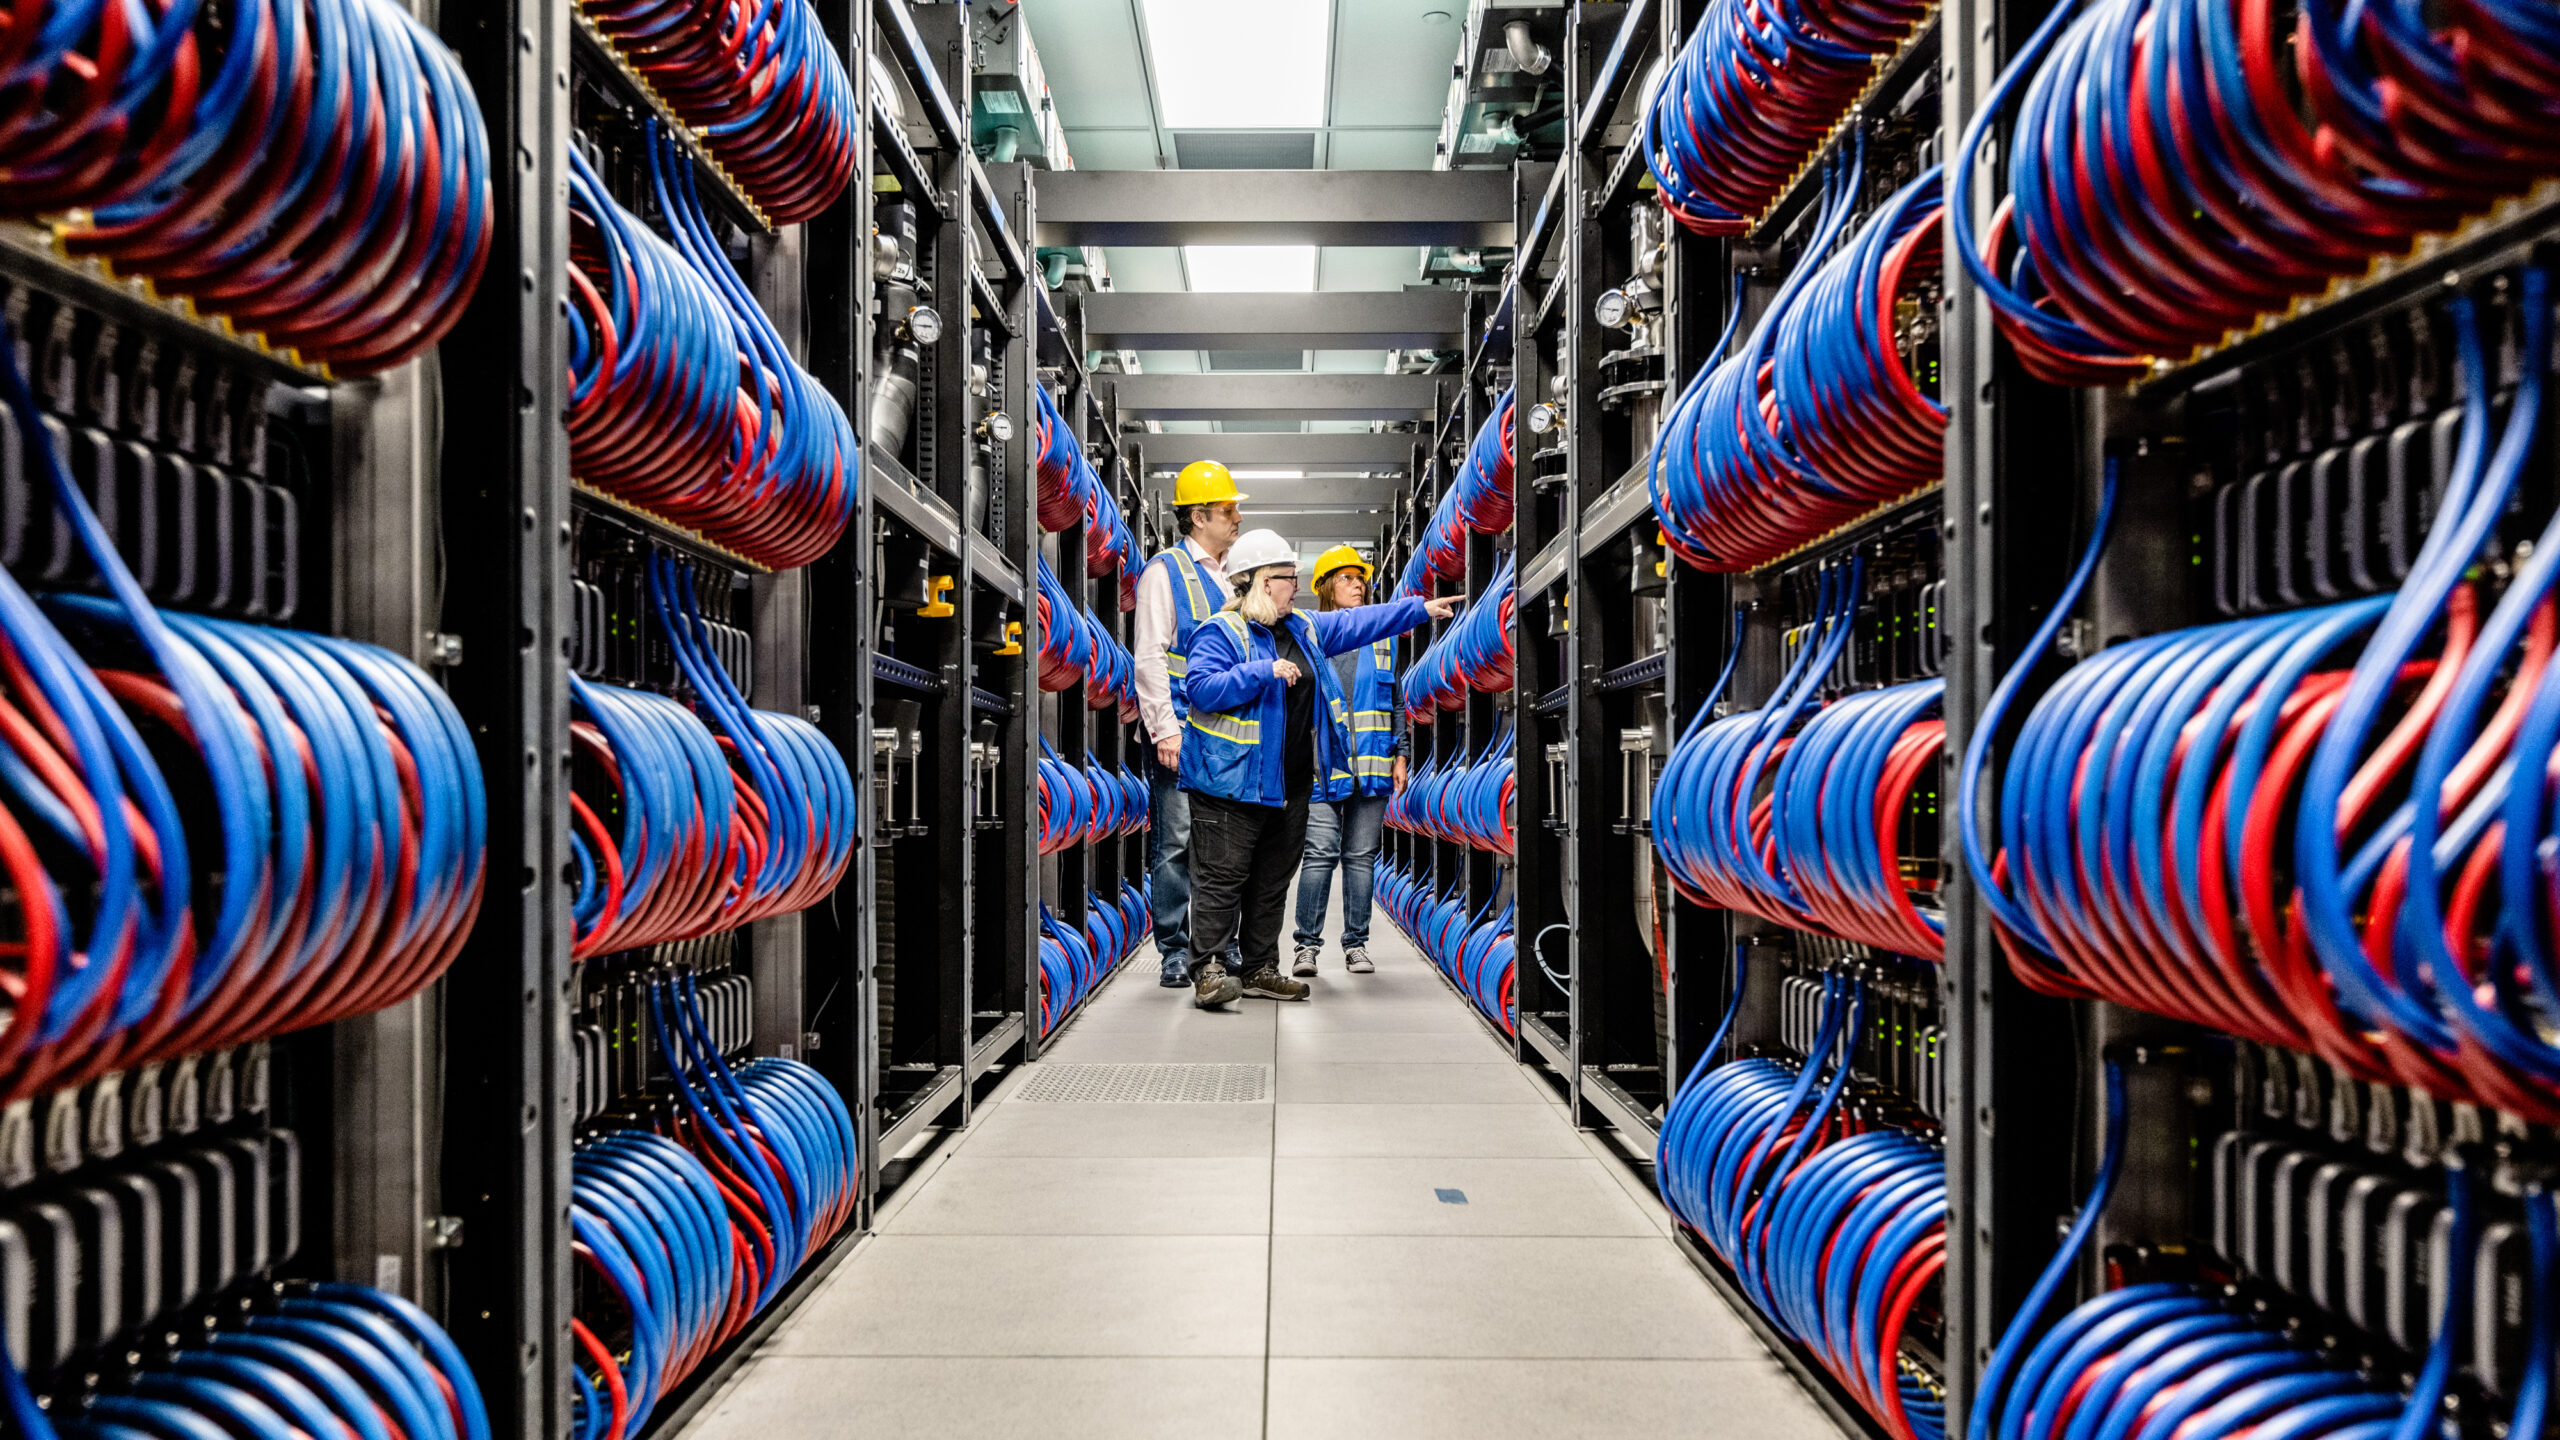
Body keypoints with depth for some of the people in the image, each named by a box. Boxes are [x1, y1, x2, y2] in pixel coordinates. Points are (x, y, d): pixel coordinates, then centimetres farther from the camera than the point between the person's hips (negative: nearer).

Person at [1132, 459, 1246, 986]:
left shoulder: (1230, 579, 19)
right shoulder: (1166, 571, -2)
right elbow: (1151, 657, -8)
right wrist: (1165, 728, -16)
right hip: (1182, 736, -6)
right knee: (1177, 843, -4)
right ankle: (1176, 952, 4)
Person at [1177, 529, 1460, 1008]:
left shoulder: (1304, 628, 16)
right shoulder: (1220, 632, -9)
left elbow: (1357, 623, 22)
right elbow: (1201, 687, -20)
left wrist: (1421, 609, 22)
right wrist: (1264, 672, -23)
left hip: (1292, 785, 8)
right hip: (1232, 783, -8)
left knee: (1273, 878, 13)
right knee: (1223, 876, -6)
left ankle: (1261, 969, 22)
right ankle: (1209, 969, -2)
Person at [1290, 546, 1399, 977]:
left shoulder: (1383, 638, 15)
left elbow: (1397, 700, 17)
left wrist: (1399, 755, 9)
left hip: (1371, 763, 2)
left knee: (1361, 856, 5)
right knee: (1320, 852, -10)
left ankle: (1356, 944, 13)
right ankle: (1307, 944, -3)